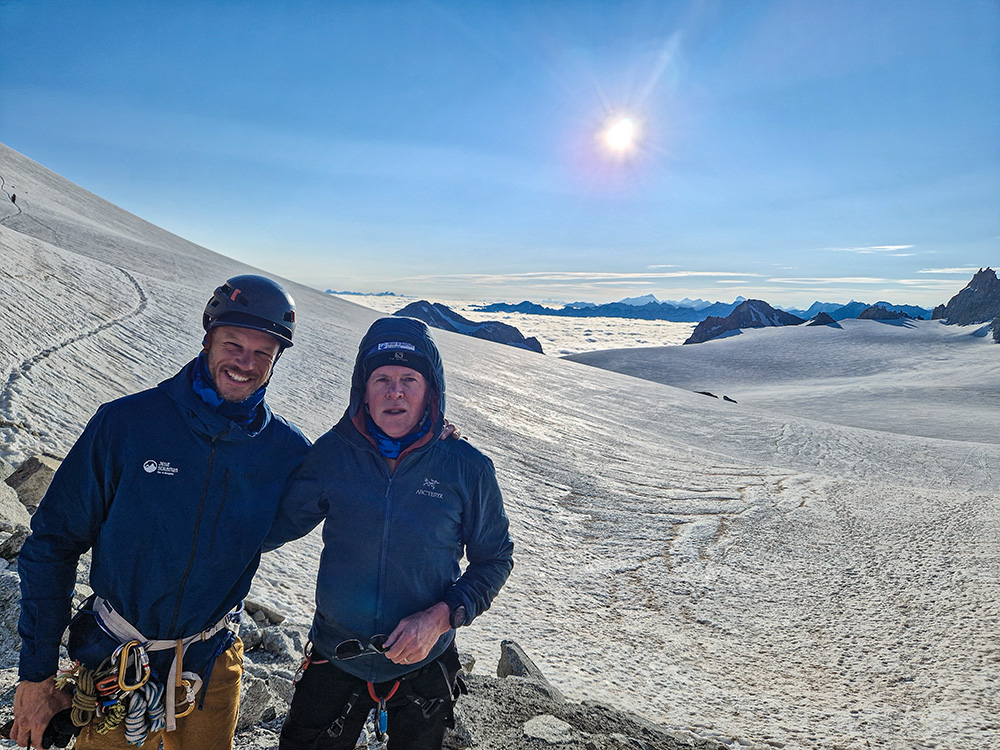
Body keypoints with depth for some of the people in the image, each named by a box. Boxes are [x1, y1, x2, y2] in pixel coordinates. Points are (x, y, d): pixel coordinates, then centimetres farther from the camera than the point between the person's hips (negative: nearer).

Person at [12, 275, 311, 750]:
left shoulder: (288, 452, -11)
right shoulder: (125, 423, -16)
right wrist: (37, 673, -7)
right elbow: (53, 542, -9)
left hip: (211, 666, 2)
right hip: (113, 668, -1)